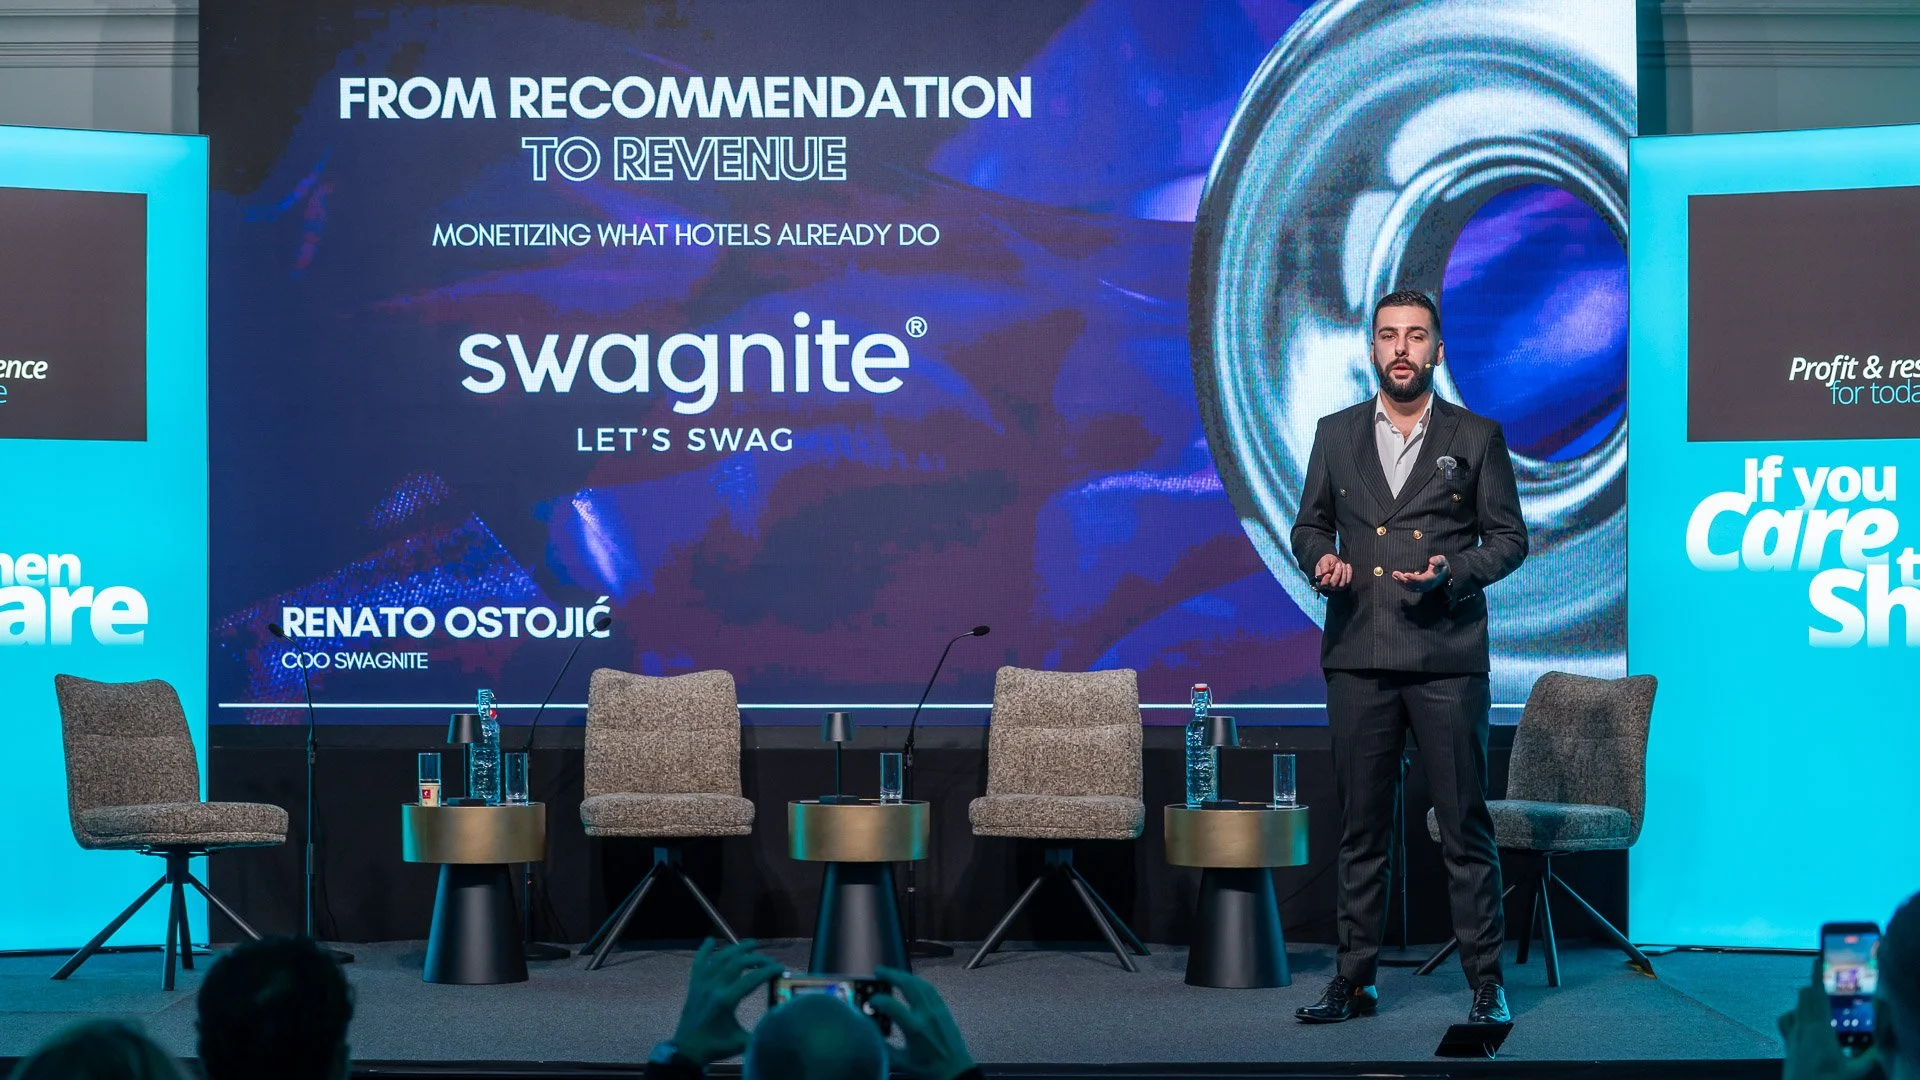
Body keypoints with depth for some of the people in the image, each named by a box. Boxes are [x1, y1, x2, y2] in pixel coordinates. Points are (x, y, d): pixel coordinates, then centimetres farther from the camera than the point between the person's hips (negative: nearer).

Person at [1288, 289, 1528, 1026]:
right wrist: (1320, 559, -5)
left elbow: (1509, 537, 6)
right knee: (1361, 826, 6)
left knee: (1465, 824, -2)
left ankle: (1486, 981, 4)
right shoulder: (1336, 434, 12)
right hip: (1358, 656, 2)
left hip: (1447, 659, -2)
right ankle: (1355, 979, 13)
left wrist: (1453, 571, -12)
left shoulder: (1477, 438, 5)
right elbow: (1309, 523, 18)